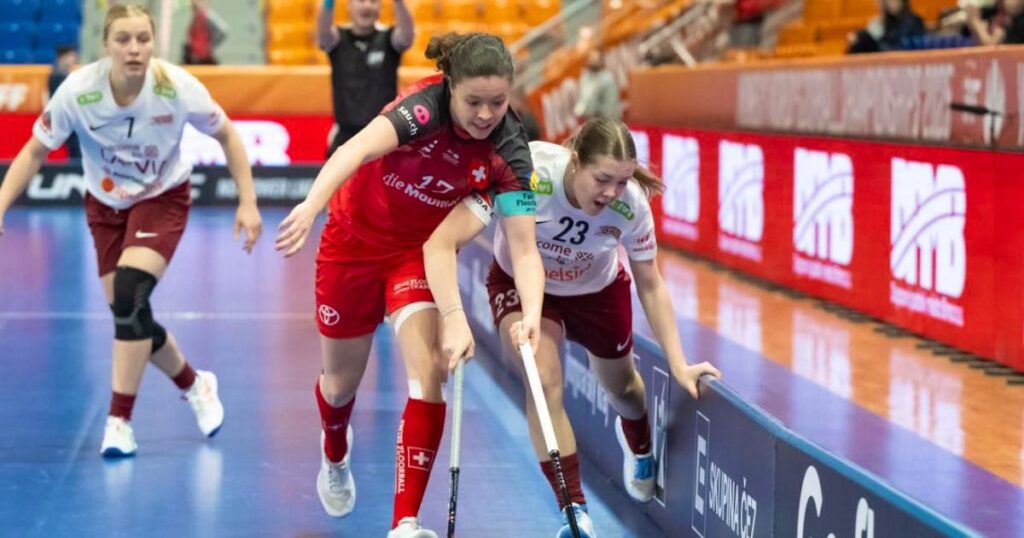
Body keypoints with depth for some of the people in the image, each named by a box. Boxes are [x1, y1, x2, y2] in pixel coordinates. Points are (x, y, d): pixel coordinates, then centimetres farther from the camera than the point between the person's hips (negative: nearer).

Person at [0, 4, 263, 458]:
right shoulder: (78, 91, -24)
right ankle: (195, 385, 31)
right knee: (129, 314, 3)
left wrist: (248, 202, -10)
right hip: (106, 204, 2)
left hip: (163, 199, -2)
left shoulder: (178, 88, -25)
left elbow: (226, 135, -8)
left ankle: (119, 421, -13)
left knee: (129, 295, -23)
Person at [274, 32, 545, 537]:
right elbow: (358, 149, -48)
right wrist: (313, 203, -67)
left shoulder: (507, 154, -22)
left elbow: (523, 248, -26)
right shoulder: (426, 106, -31)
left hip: (422, 253, 1)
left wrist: (532, 312, -45)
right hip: (356, 240, -1)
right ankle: (335, 457, 51)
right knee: (341, 382, 15)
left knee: (429, 374, -20)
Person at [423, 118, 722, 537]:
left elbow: (650, 286, -14)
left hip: (598, 290, 2)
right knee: (544, 380, -26)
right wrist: (454, 320, -56)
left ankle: (638, 446, 60)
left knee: (621, 388, 21)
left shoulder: (632, 205, -31)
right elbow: (441, 244, -43)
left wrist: (678, 365, -15)